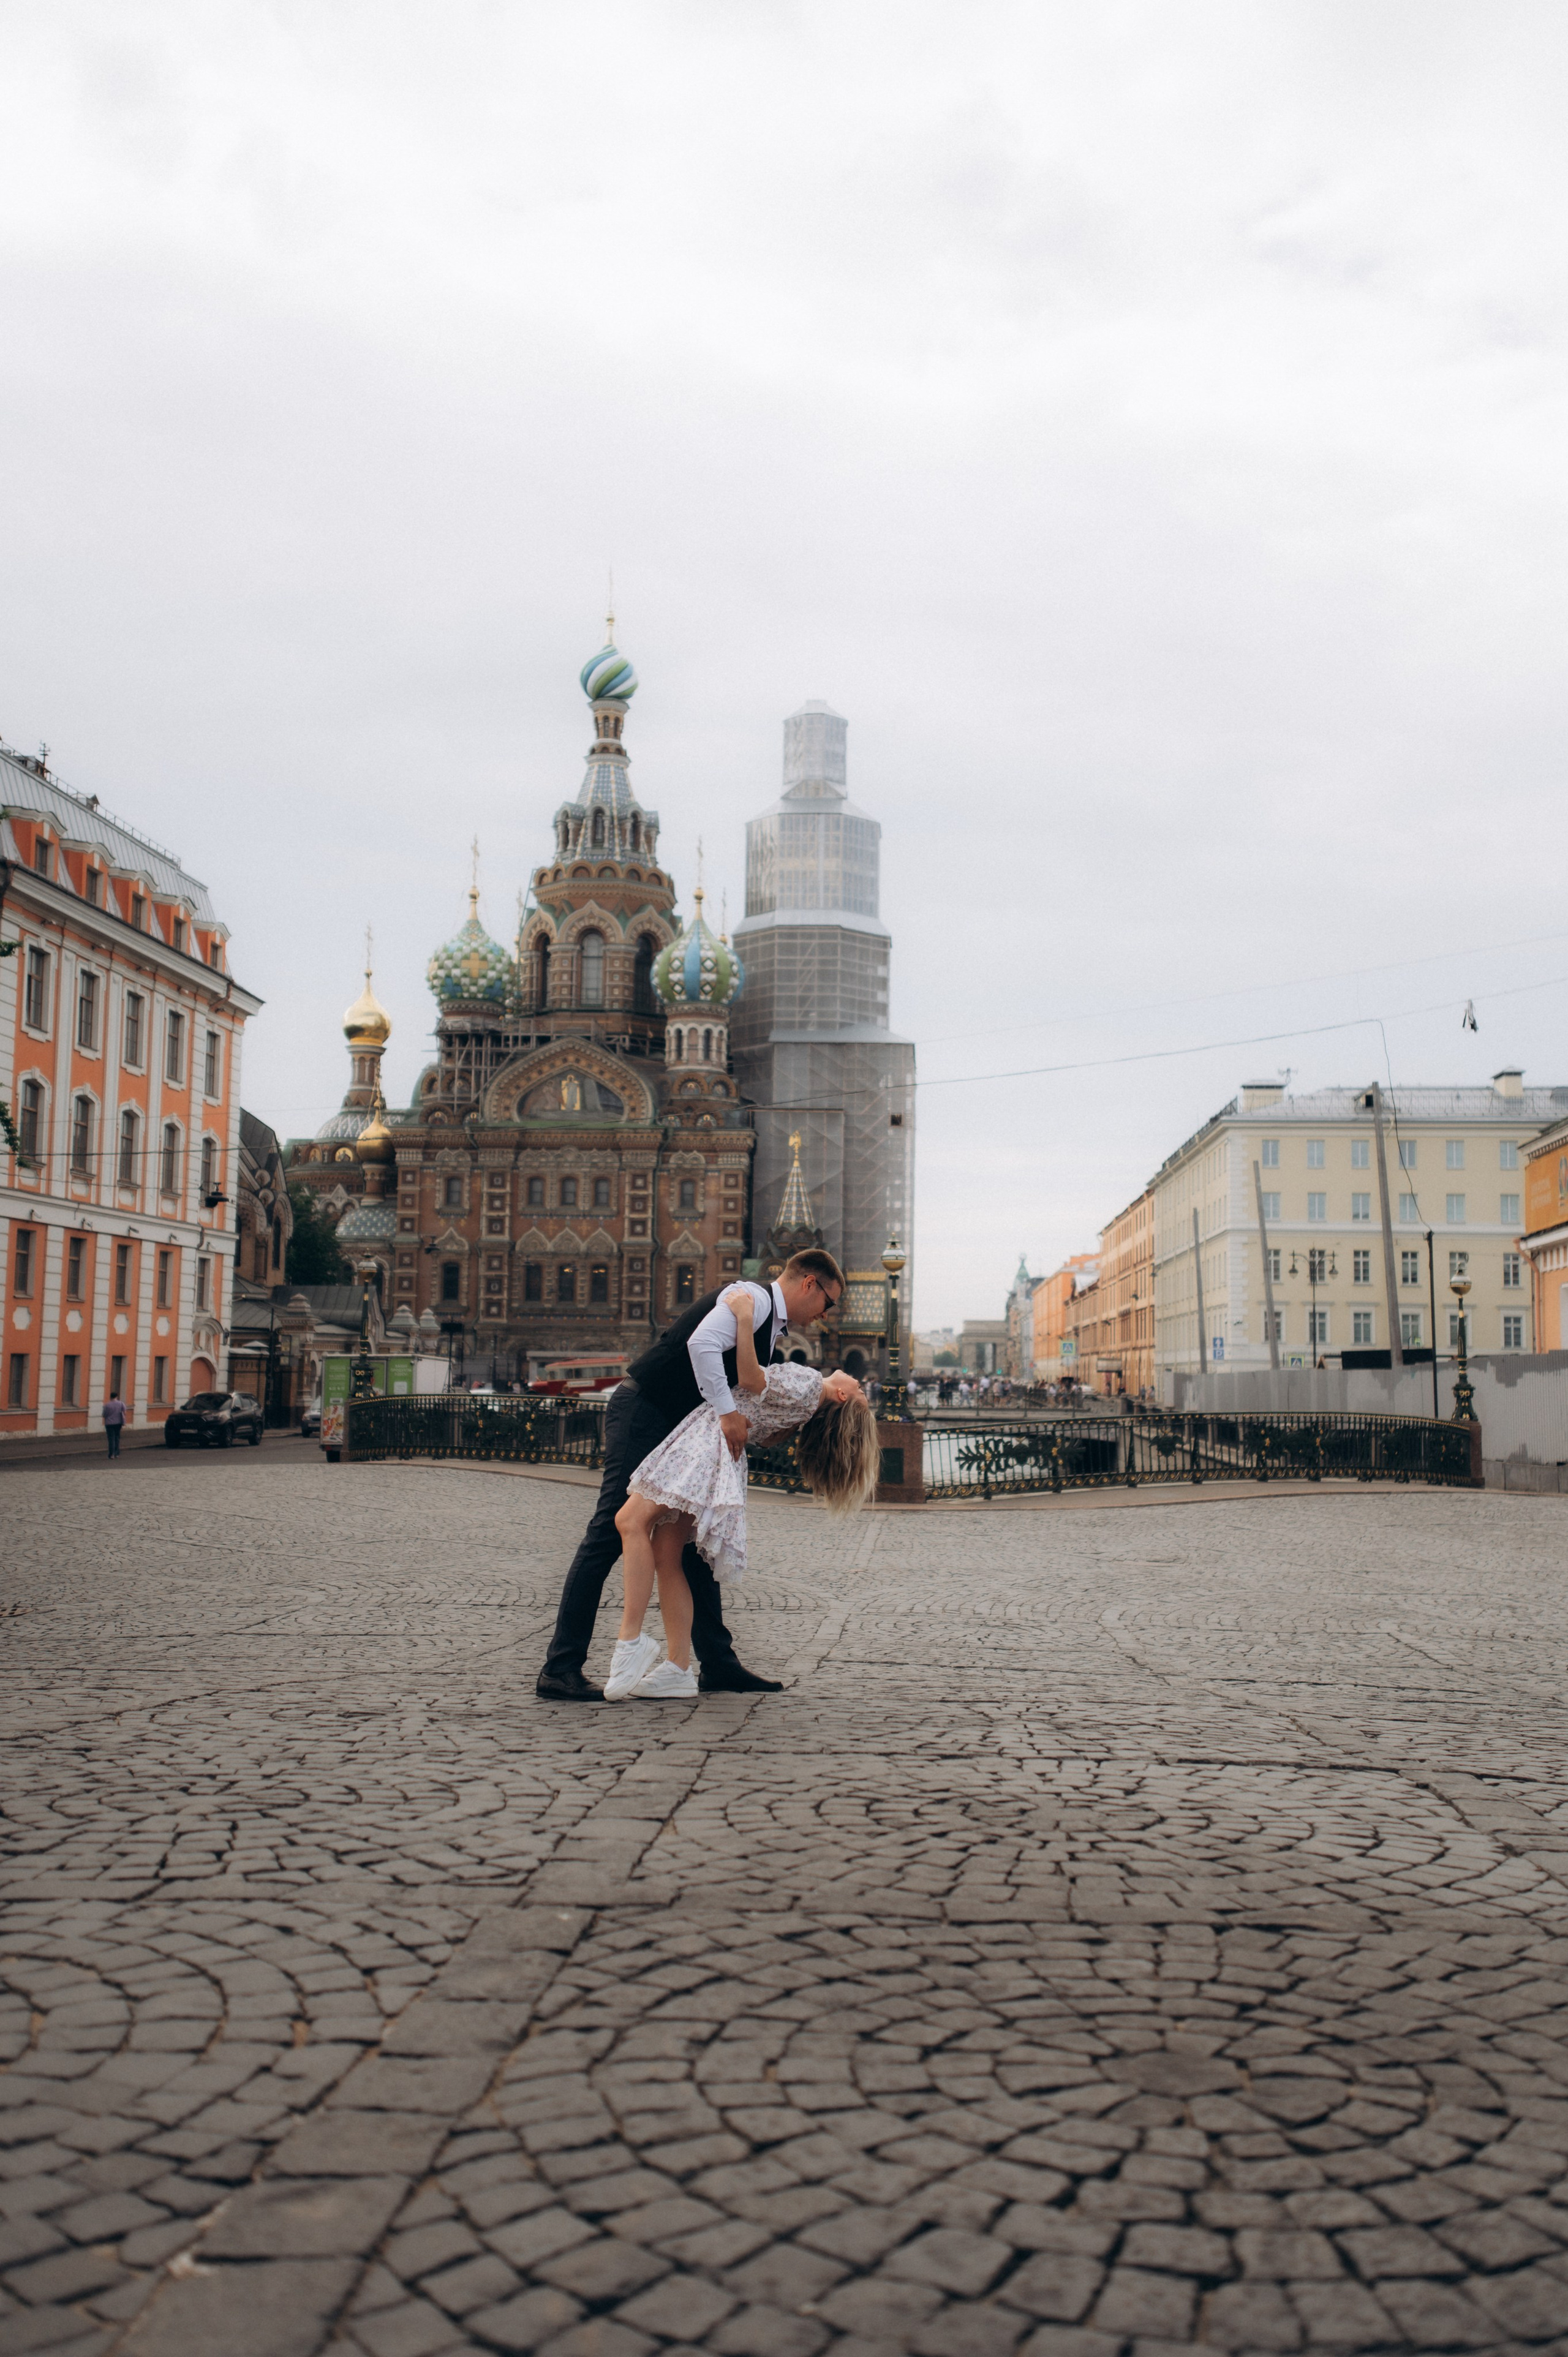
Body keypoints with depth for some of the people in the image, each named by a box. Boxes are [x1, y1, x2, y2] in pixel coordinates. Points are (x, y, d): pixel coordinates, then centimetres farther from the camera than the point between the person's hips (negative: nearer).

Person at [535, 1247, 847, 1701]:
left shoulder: (773, 1326, 20)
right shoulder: (754, 1297, -11)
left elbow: (750, 1391, 23)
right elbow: (702, 1344, -26)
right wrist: (727, 1412, -25)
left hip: (676, 1427, 11)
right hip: (641, 1413, -11)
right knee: (609, 1535, -11)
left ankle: (718, 1664, 18)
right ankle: (560, 1671, -9)